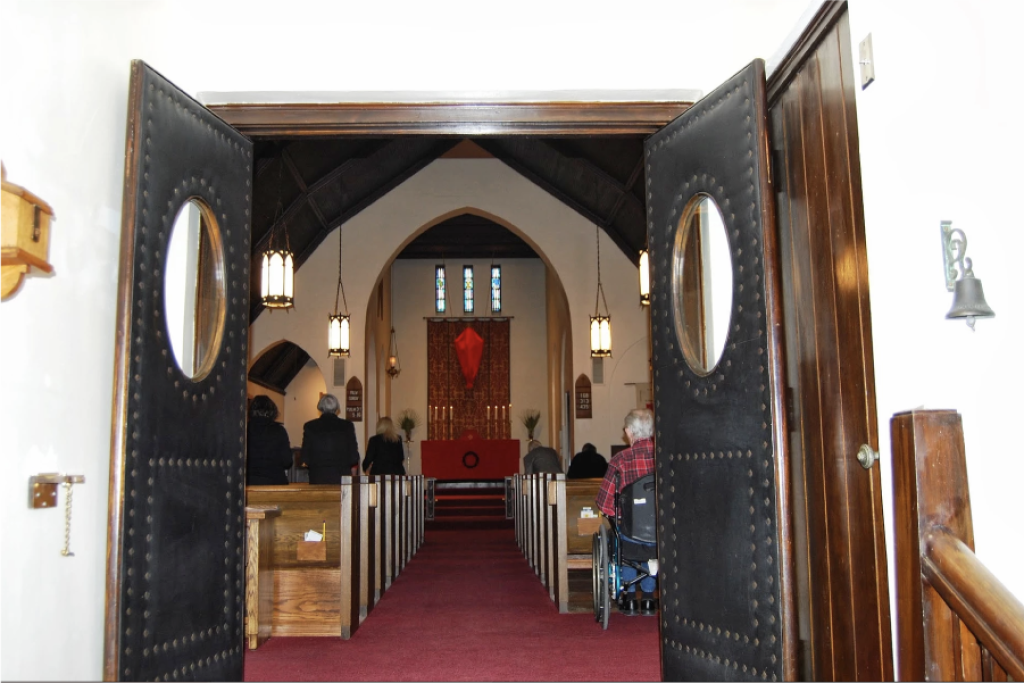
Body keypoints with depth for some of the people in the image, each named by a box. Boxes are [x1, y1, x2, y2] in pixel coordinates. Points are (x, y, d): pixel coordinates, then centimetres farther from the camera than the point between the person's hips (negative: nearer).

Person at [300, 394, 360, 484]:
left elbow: (305, 458, 3)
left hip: (318, 478, 0)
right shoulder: (347, 426, -1)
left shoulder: (309, 426, 0)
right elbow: (353, 457, 1)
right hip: (342, 477, 0)